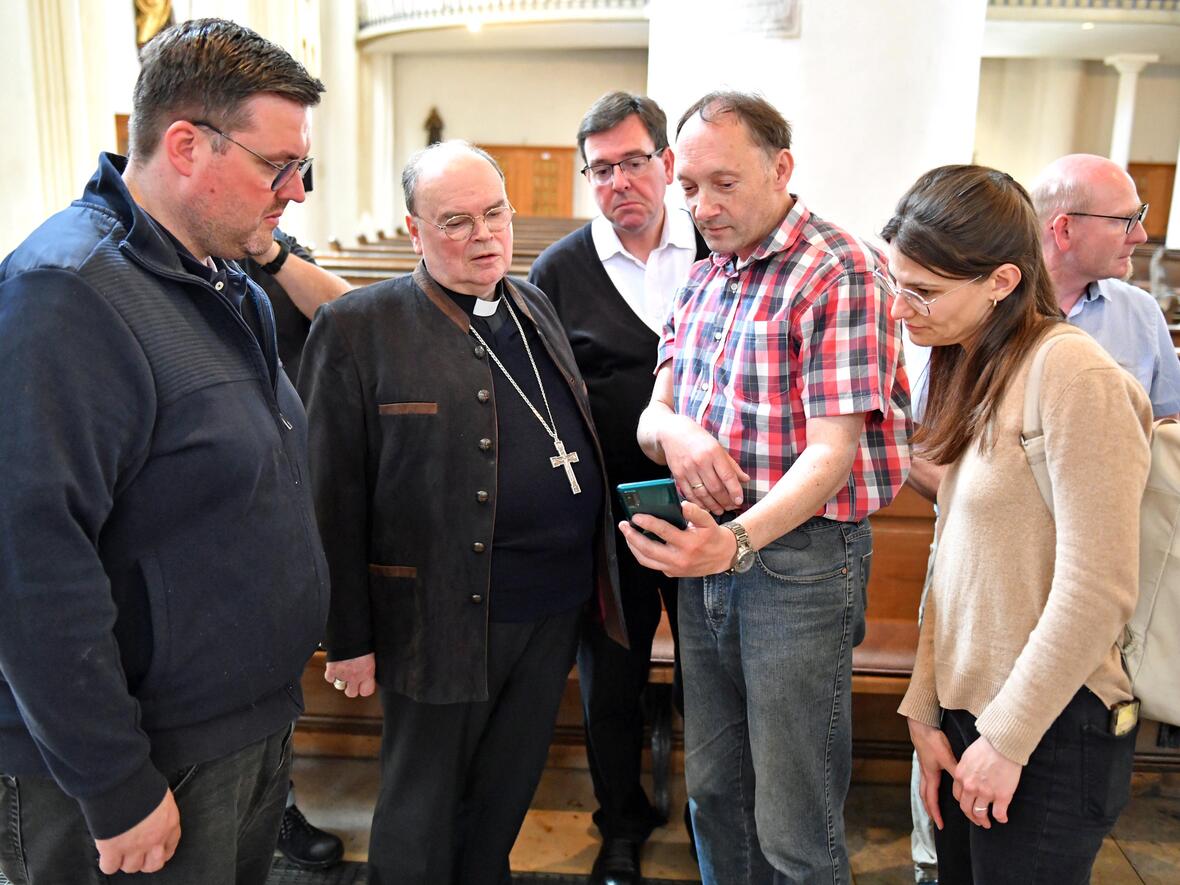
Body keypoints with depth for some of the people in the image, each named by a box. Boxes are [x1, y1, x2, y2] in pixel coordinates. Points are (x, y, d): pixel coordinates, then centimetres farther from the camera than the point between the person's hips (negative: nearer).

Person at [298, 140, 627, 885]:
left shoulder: (535, 306, 10)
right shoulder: (358, 328, -10)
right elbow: (335, 499, -10)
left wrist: (588, 580, 13)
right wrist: (349, 638, -9)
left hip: (556, 609, 6)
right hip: (445, 620, -5)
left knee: (505, 796, 22)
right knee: (422, 812, 14)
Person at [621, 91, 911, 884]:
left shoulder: (841, 275, -12)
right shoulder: (704, 281, 12)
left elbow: (832, 452, -19)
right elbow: (653, 414, 11)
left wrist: (737, 540, -34)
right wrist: (673, 432, -14)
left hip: (800, 554, -7)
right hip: (715, 550, 7)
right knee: (714, 793, 19)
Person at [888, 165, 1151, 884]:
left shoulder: (1075, 377, -18)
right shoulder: (979, 372, 8)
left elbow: (1096, 591, -20)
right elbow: (956, 562, 8)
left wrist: (1007, 740, -13)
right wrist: (926, 709, 6)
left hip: (1051, 735, -7)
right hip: (969, 713, 8)